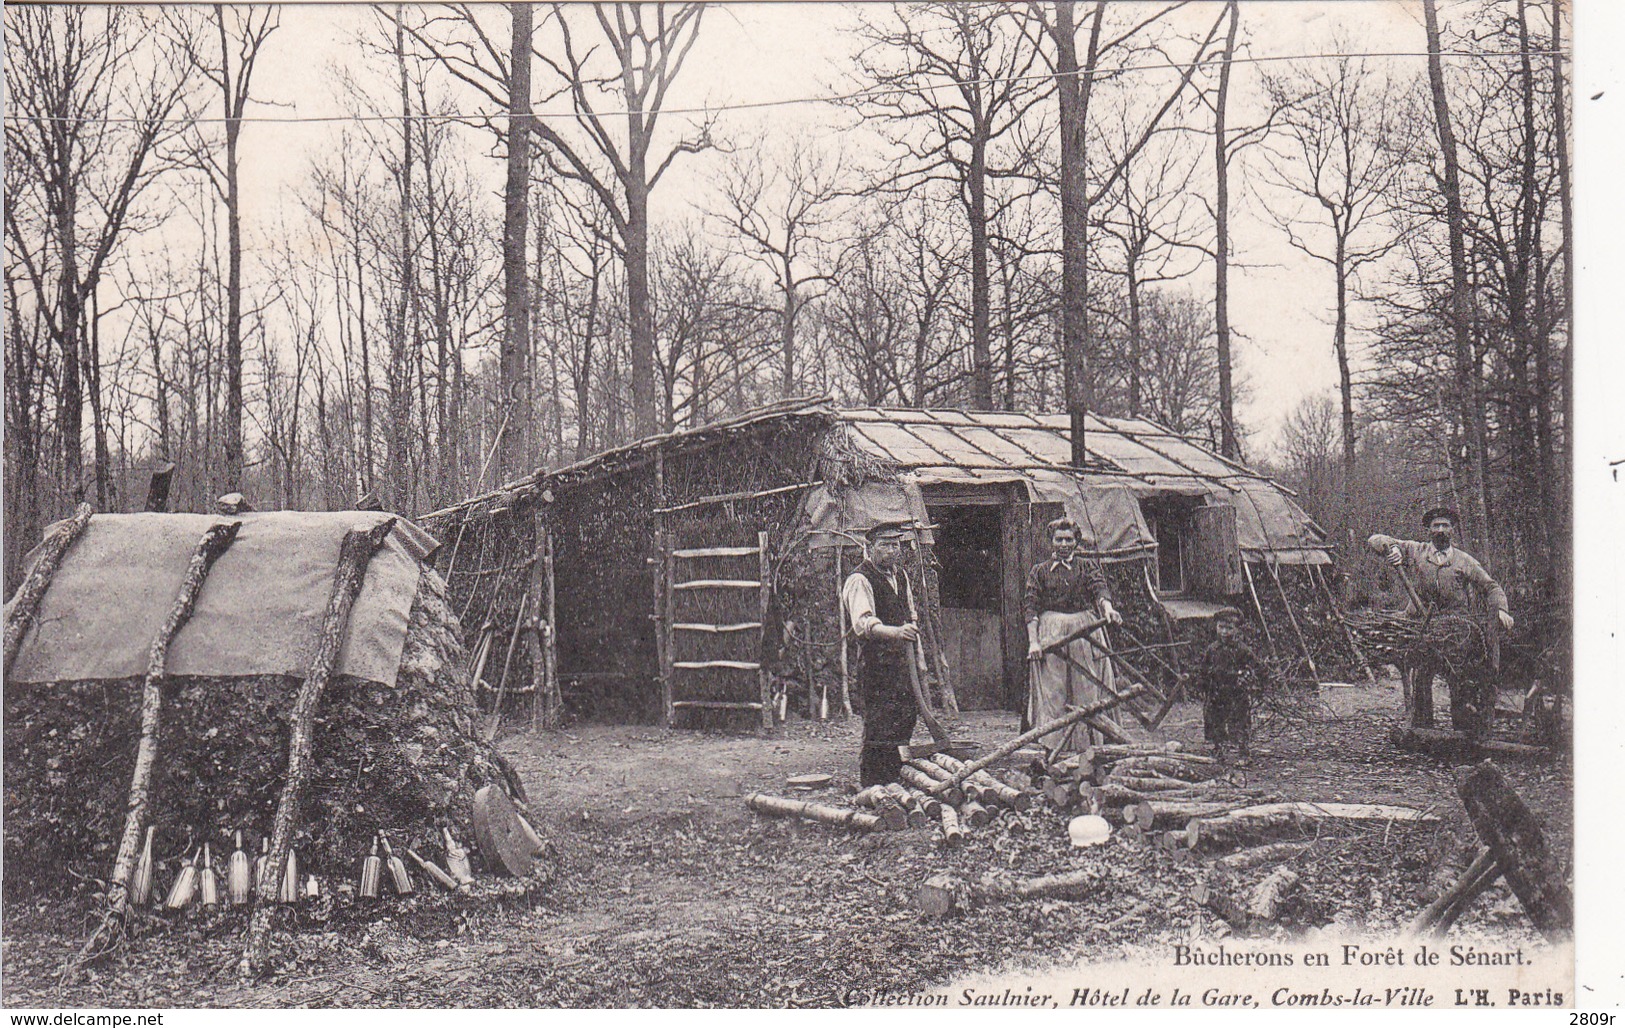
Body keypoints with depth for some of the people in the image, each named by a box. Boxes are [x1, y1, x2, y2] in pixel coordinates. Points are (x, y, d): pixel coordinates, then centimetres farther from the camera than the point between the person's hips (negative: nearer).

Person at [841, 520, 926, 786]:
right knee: (878, 732, -9)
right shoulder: (859, 581, -10)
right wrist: (895, 632, -43)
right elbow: (863, 624, -26)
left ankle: (894, 784, 20)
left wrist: (918, 660, 20)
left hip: (904, 663, 8)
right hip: (877, 666, -8)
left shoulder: (900, 576, 17)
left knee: (905, 722, 9)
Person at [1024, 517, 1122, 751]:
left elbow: (1100, 589, -6)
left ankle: (1087, 747, 0)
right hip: (1050, 634, 0)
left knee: (1086, 689, -2)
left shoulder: (1088, 566, 12)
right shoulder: (1039, 571, 11)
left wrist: (1108, 608, -28)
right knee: (1052, 693, -5)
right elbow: (1031, 608, 3)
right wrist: (1033, 642, -10)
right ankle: (1053, 748, -5)